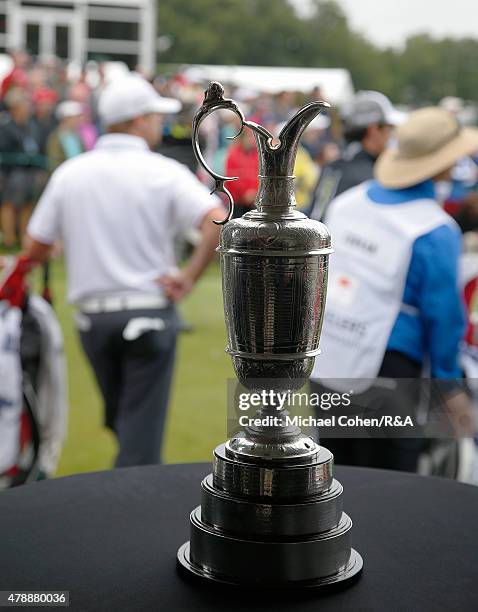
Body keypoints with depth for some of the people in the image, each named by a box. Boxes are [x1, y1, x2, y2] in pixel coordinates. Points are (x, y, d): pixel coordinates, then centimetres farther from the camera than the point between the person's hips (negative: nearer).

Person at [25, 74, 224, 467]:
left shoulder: (69, 173, 2)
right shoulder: (164, 172, -8)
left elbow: (37, 251, 5)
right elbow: (219, 222, -22)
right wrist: (189, 278, -12)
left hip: (93, 317, 4)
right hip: (149, 314, -4)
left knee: (120, 422, 22)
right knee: (142, 432, 3)